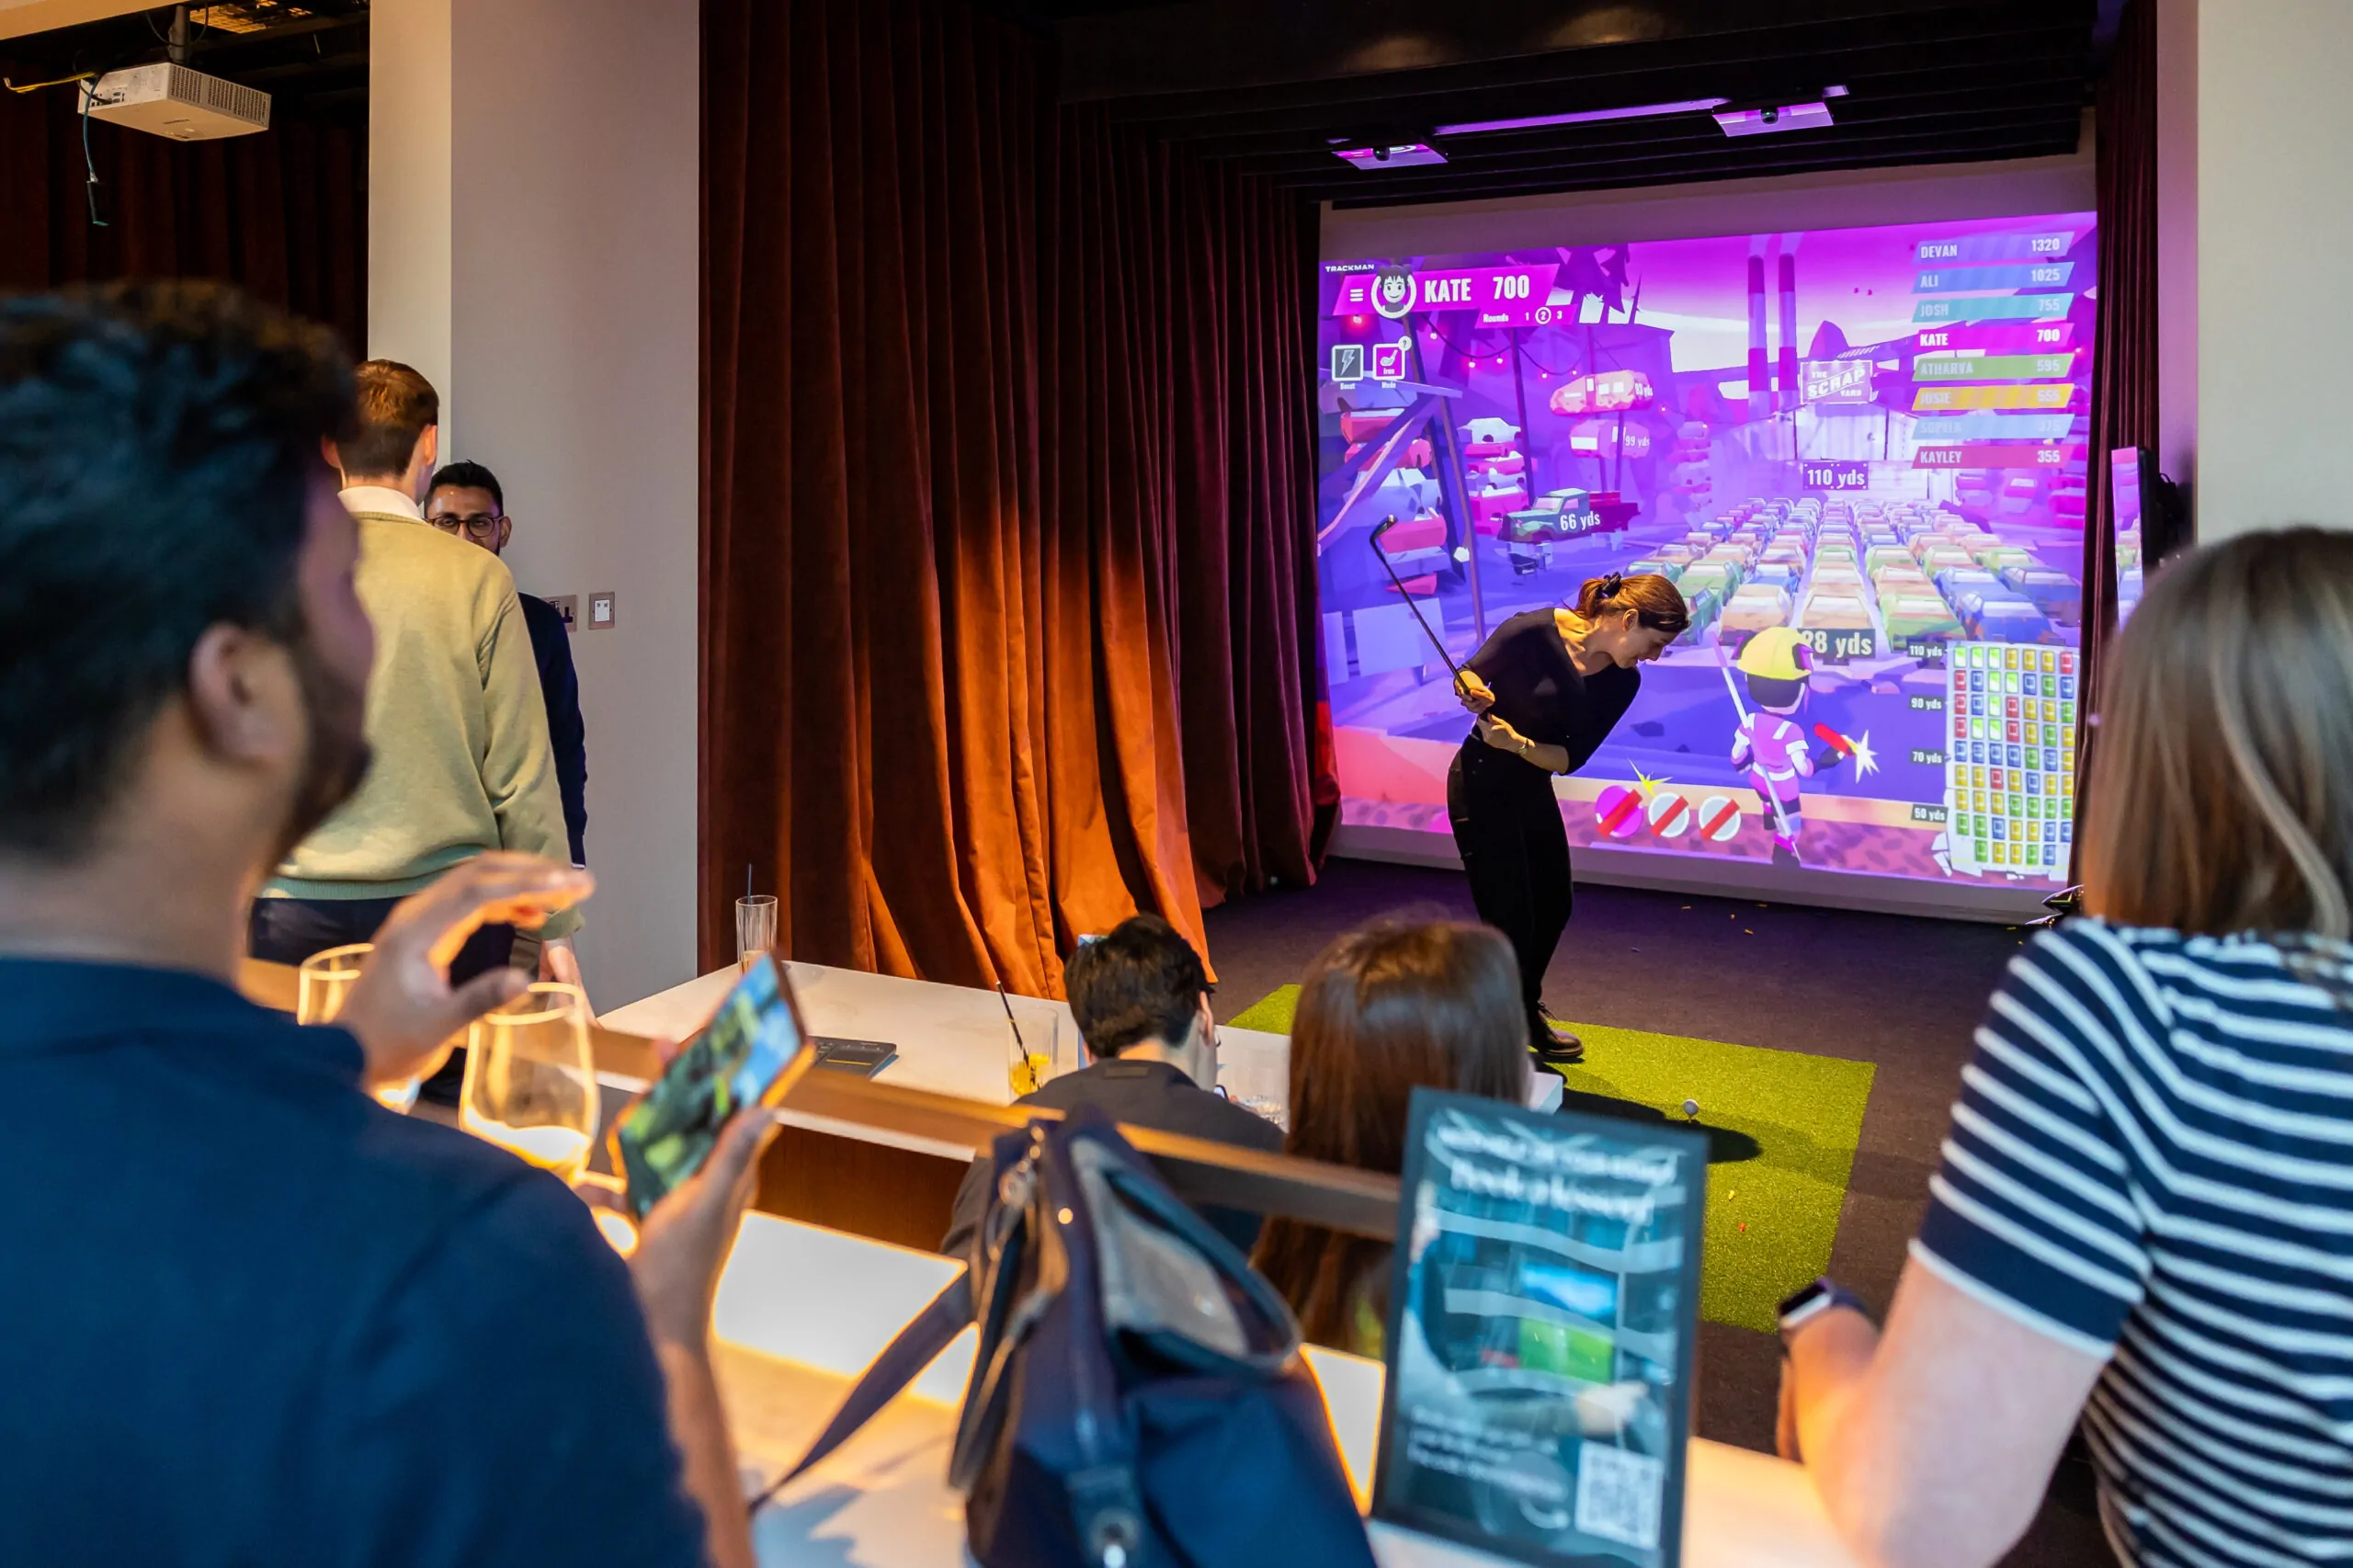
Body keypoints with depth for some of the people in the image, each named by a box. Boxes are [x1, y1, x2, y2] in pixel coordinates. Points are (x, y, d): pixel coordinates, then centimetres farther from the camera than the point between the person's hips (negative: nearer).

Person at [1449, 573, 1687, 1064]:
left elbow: (1570, 758, -9)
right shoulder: (1534, 631, -22)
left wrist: (1517, 743, -26)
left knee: (1553, 906, 21)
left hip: (1533, 788, 8)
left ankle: (1527, 1016, 44)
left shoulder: (1622, 681, -4)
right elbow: (1468, 675, -9)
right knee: (1510, 922, -7)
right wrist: (1475, 692, -31)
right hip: (1482, 785, -8)